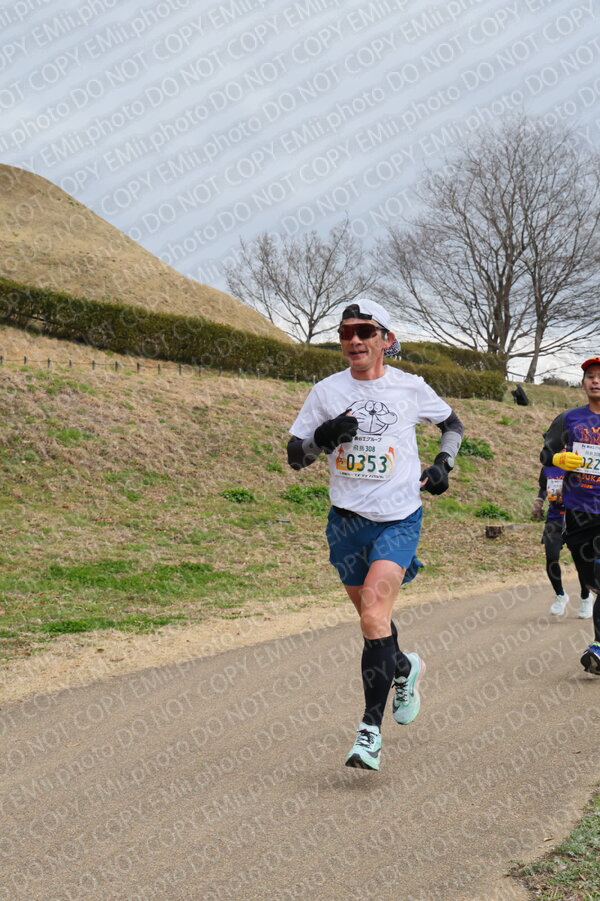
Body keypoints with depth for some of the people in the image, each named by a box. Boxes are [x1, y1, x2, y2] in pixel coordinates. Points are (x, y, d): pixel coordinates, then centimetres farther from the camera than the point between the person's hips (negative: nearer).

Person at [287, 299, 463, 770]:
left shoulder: (411, 388, -1)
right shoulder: (327, 391, 1)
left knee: (373, 615, -19)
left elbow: (453, 424, 17)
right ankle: (405, 669, 49)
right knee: (372, 617, 16)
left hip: (399, 519, -3)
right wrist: (324, 437, -17)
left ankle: (371, 730, -15)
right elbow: (295, 456, 2)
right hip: (347, 519, 3)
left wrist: (443, 464, 1)